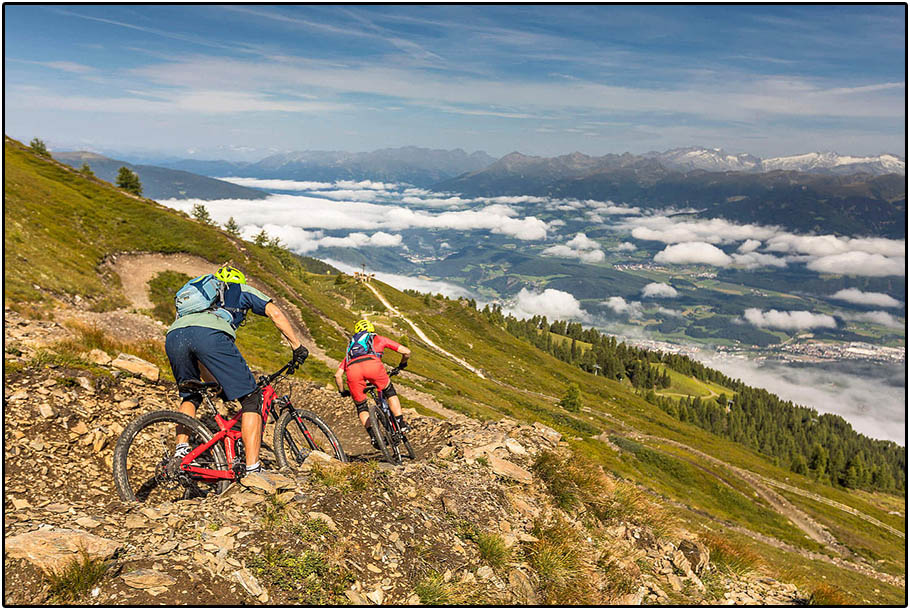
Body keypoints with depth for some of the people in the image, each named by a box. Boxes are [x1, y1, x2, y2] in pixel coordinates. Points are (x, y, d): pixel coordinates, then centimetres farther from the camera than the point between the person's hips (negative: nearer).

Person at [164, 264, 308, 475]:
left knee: (190, 397, 31)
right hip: (211, 333, -5)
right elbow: (275, 314, 17)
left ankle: (181, 450, 14)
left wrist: (218, 384, 48)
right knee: (251, 399, 3)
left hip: (174, 335, 6)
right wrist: (297, 346, 22)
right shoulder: (243, 289, 34)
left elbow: (198, 358, 43)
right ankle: (253, 471, -4)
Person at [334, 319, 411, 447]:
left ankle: (373, 435, 4)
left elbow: (337, 375, 31)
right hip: (372, 364, -2)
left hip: (352, 369, 2)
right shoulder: (379, 339, 37)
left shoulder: (351, 347, 41)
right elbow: (406, 352, 31)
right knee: (390, 392, 24)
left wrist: (342, 391, 47)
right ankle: (402, 424, 19)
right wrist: (402, 365, 51)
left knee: (361, 407, 20)